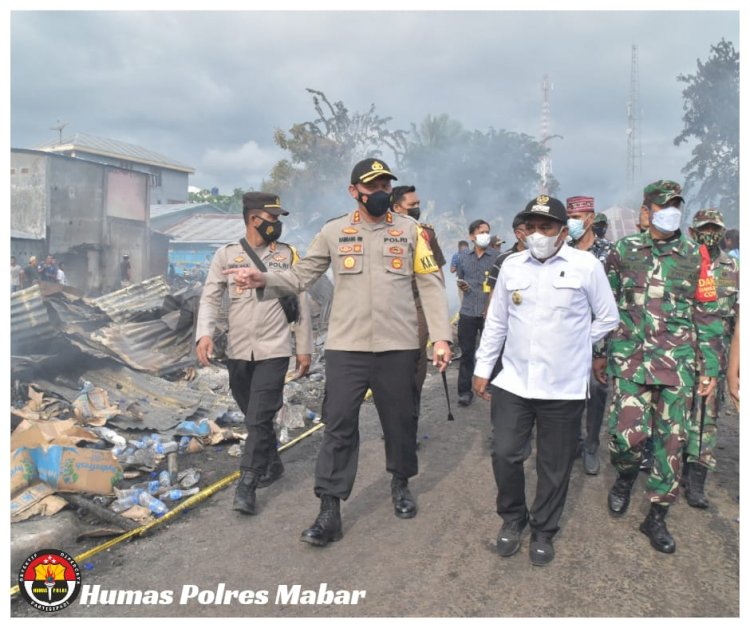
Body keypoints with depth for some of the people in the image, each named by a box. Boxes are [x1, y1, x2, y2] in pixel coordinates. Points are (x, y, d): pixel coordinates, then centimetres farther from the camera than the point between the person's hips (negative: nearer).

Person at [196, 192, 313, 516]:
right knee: (253, 416, 15)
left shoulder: (288, 255, 2)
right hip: (238, 351, 2)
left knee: (259, 418, -7)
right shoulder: (226, 255, 3)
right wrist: (204, 333, -18)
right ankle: (272, 464, 37)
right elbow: (210, 297, -1)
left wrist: (304, 348, 3)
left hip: (274, 351, -2)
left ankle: (246, 485, 3)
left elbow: (301, 304, 4)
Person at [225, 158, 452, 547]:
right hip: (346, 347, 0)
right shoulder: (334, 232, 4)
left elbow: (430, 285, 2)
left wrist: (441, 337, -5)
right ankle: (330, 510, 11)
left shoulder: (409, 230, 4)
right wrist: (263, 280, -17)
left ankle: (401, 484, 39)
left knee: (400, 420, 14)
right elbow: (301, 276, 3)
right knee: (338, 426, 1)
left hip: (399, 347, 1)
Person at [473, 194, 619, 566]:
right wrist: (482, 367, 10)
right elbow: (496, 322, 10)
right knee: (504, 454, 3)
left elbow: (607, 318, 5)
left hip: (564, 387, -2)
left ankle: (543, 531, 31)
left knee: (554, 466, 10)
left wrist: (575, 345, 6)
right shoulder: (511, 266, 4)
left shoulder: (587, 266, -5)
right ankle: (513, 518, 29)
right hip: (513, 381, 2)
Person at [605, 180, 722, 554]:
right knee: (627, 432, -10)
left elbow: (706, 314, 8)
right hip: (629, 358, -1)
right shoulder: (623, 251, 4)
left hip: (677, 362, 1)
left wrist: (710, 366, 5)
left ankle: (657, 517, 20)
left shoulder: (695, 257, 6)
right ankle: (626, 475, 26)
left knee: (671, 440, 5)